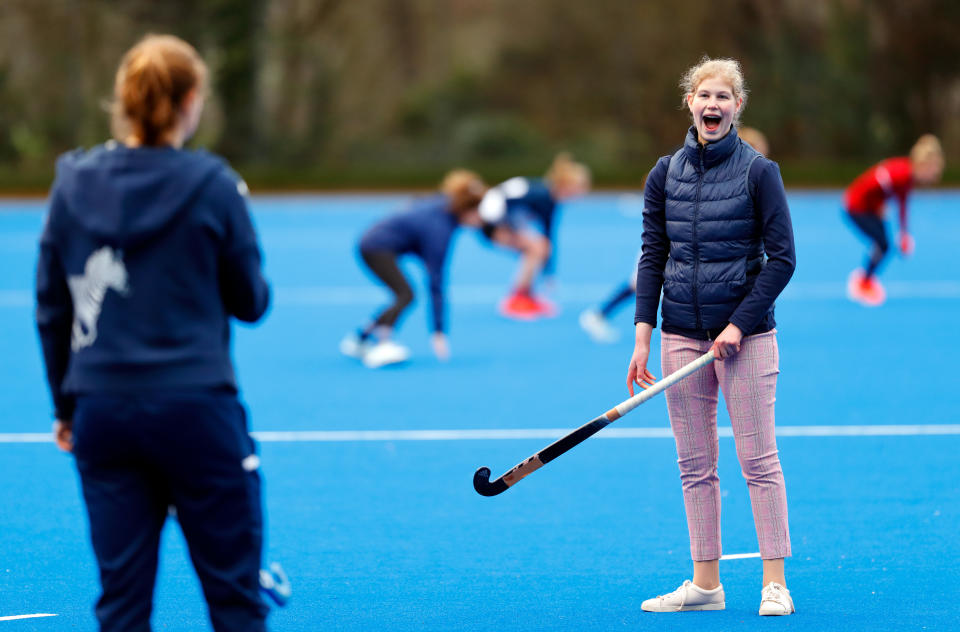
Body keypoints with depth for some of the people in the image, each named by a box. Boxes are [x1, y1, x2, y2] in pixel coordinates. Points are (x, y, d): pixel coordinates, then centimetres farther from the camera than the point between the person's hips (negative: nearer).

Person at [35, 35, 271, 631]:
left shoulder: (73, 183, 3)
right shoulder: (211, 185, -7)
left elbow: (52, 308, 8)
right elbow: (251, 301, 1)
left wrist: (65, 404, 18)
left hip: (101, 409, 4)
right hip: (194, 408, -4)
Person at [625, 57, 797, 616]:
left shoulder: (759, 172, -4)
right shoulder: (666, 174, 7)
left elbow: (782, 258, -6)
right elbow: (653, 257, 9)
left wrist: (739, 325, -12)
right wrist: (642, 336, 1)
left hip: (746, 333, -4)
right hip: (682, 334, 4)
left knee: (759, 460, -3)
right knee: (695, 465, 6)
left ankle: (775, 583, 2)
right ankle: (705, 583, 12)